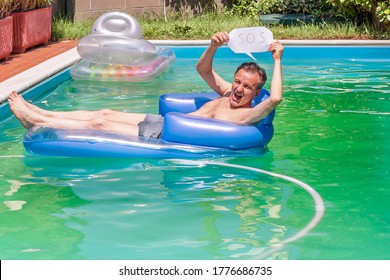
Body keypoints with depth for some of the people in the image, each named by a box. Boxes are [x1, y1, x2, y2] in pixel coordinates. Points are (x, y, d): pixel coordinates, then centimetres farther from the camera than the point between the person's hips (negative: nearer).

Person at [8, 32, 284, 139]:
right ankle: (41, 113, 15)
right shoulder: (228, 93, 9)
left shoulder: (246, 115, -17)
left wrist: (277, 61, -29)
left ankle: (36, 121, 3)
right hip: (164, 122, 9)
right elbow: (202, 69, 17)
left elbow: (274, 99, -36)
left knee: (99, 123, -7)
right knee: (106, 113, 7)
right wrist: (213, 47, -3)